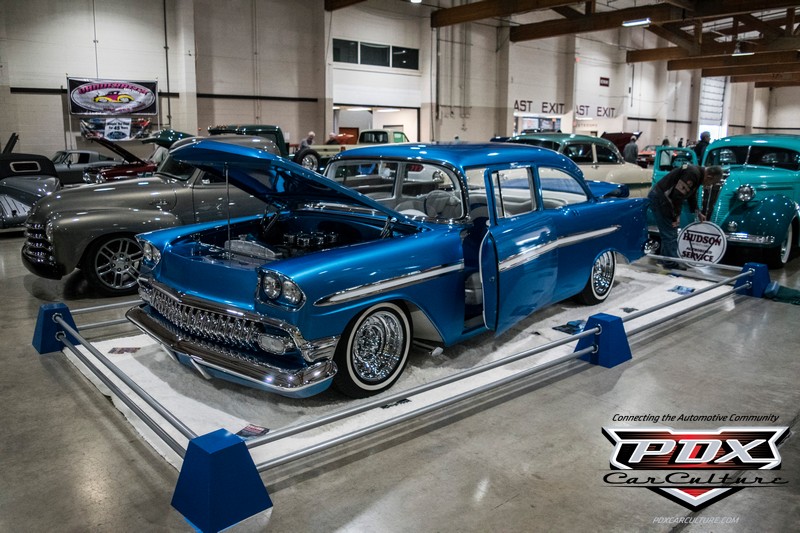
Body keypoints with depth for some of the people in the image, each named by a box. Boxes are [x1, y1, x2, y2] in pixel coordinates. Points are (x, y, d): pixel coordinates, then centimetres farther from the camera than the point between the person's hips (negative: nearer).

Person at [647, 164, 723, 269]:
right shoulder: (692, 174, -22)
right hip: (659, 198, -11)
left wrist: (697, 212, 24)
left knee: (671, 232, 16)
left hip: (663, 198, 11)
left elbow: (691, 195, 24)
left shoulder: (698, 174, 10)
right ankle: (671, 263, -2)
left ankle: (668, 260, 24)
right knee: (669, 233, -8)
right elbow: (677, 195, -25)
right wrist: (676, 215, -19)